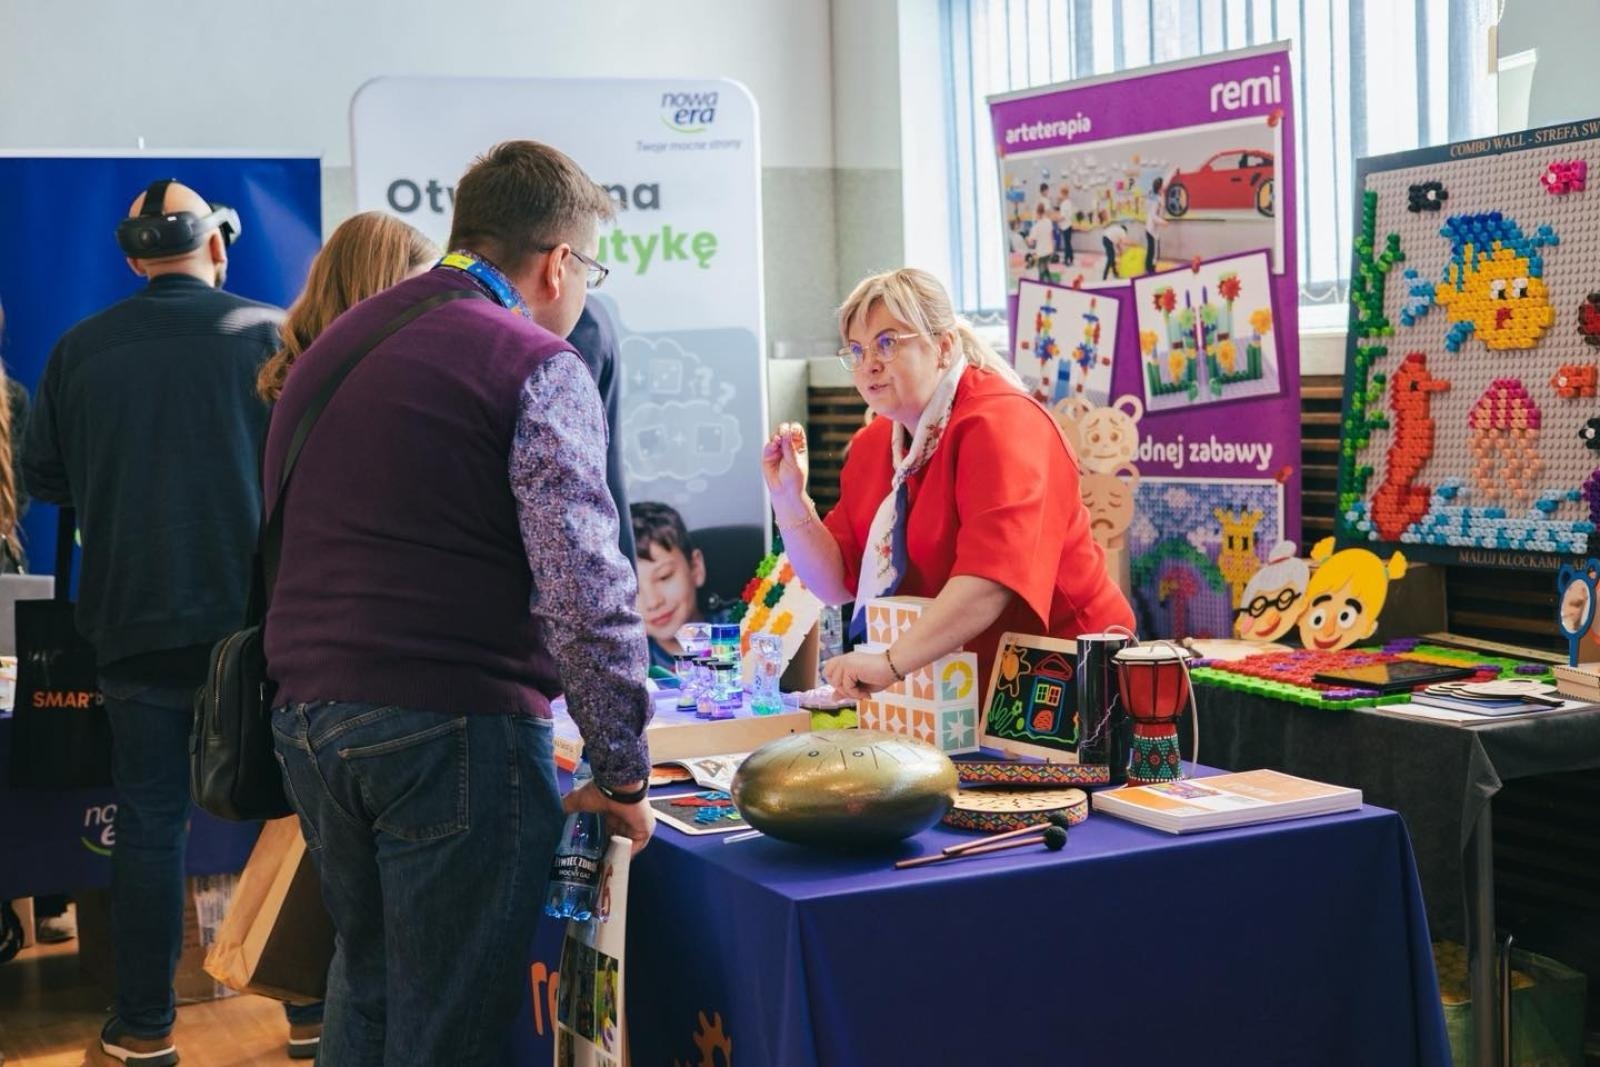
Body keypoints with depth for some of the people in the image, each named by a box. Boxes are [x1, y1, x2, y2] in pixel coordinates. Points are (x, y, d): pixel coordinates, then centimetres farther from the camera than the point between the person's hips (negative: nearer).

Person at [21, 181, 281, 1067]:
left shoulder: (80, 349, 0)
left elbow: (41, 477, 6)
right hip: (256, 616, -1)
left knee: (148, 820, 8)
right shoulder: (269, 333, -6)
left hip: (137, 619, 1)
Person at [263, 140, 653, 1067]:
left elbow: (290, 540, 18)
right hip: (453, 726, -7)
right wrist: (624, 774, -9)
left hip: (305, 713, 7)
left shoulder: (339, 342, 16)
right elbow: (583, 590, -16)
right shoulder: (535, 366, -8)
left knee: (365, 977, 22)